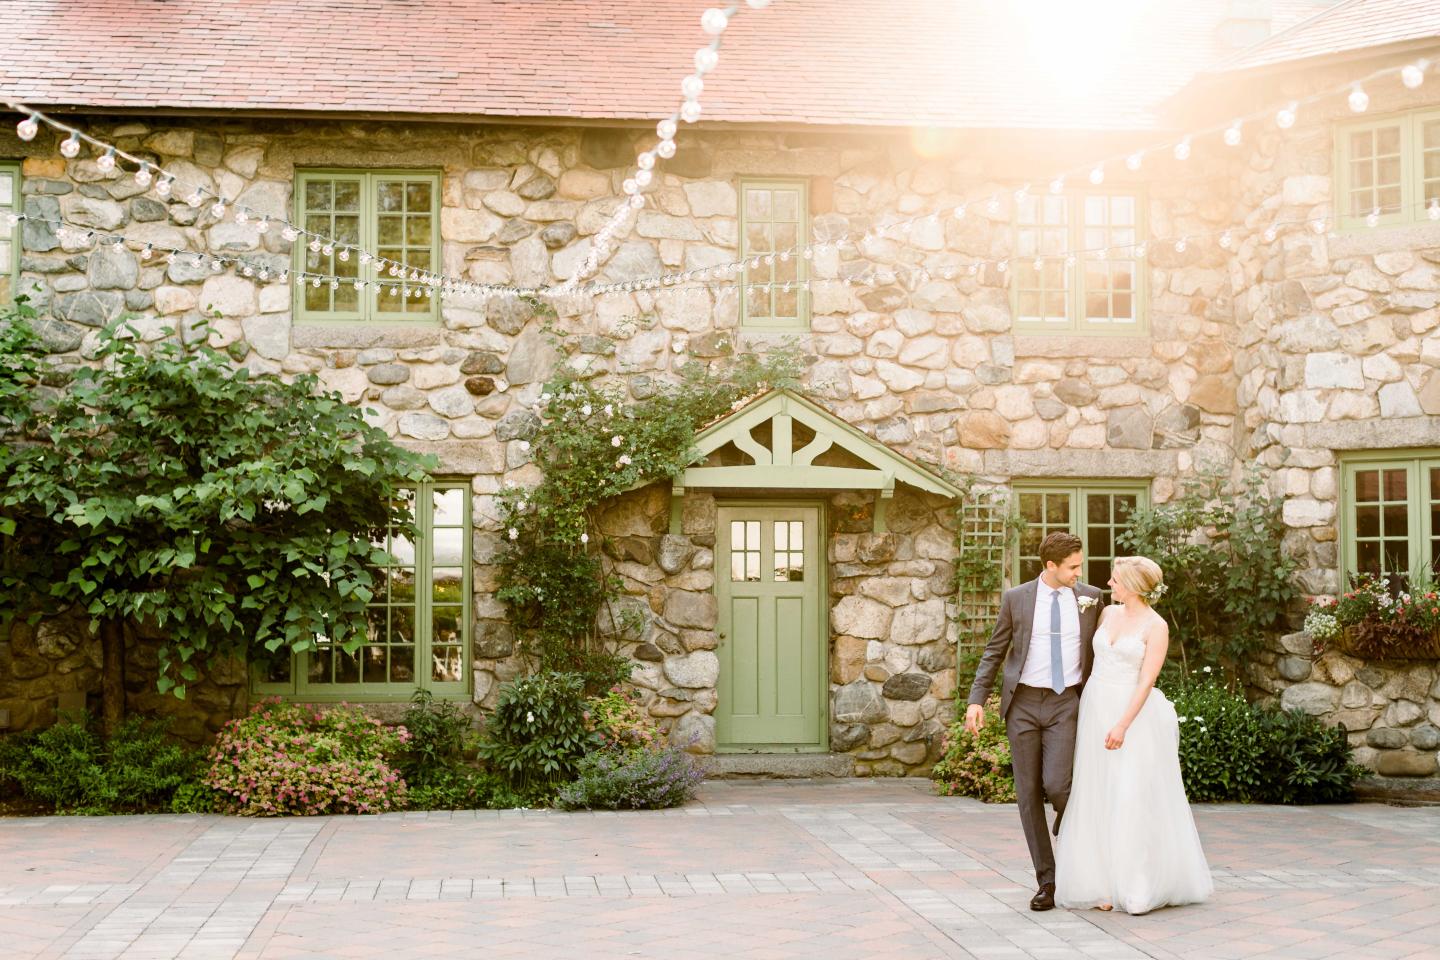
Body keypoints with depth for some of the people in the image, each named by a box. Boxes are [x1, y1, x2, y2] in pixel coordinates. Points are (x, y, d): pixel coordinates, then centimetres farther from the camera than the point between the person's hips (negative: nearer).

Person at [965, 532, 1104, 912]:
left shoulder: (1090, 598, 4)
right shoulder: (1016, 598, 1)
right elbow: (994, 652, 5)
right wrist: (976, 700, -3)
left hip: (1065, 704, -1)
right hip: (1023, 703, 1)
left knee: (1056, 784, -17)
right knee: (1028, 793, 1)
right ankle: (1047, 881, 10)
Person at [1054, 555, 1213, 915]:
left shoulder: (1156, 627, -9)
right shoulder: (1108, 613, 9)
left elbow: (1146, 681, -15)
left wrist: (1123, 725, -22)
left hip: (1133, 714, -6)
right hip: (1095, 710, 6)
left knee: (1134, 801, -7)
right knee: (1099, 801, 4)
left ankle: (1142, 887, 4)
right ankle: (1105, 884, 9)